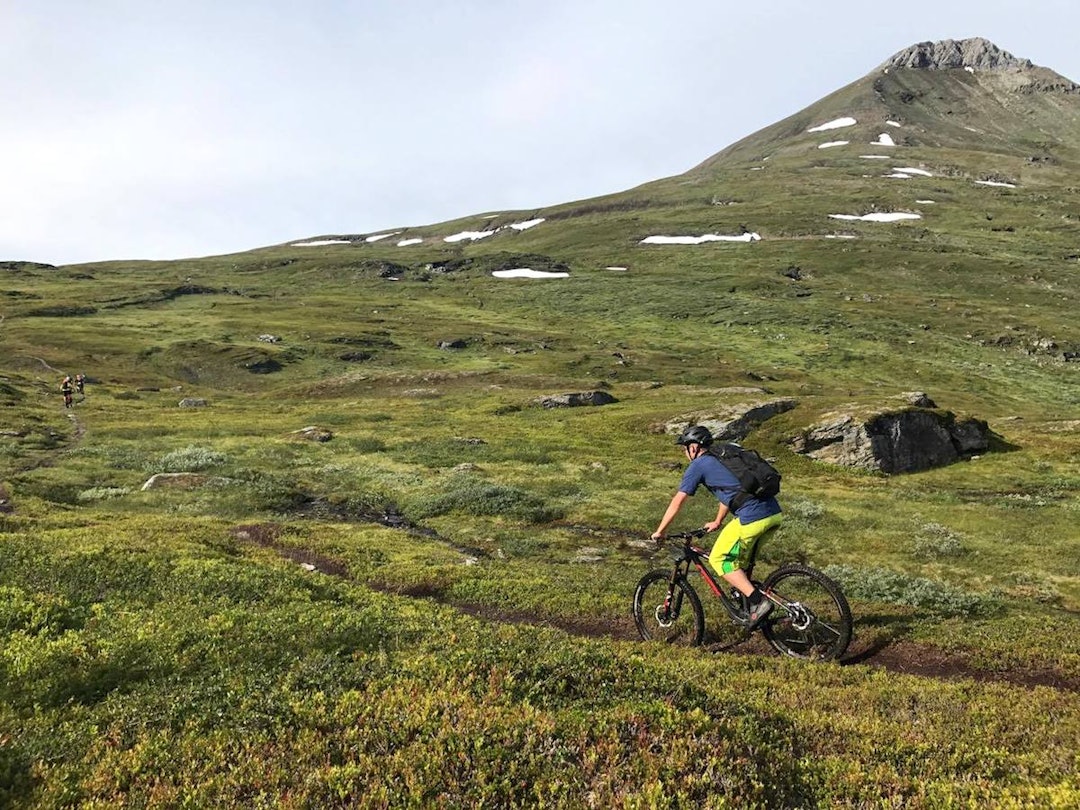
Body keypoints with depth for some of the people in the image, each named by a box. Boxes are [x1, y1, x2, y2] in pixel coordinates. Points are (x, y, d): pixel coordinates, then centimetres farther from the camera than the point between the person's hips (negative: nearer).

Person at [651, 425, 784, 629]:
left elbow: (677, 502, 8)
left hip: (753, 519, -8)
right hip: (775, 513, 8)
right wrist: (717, 522, 50)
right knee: (741, 557, 27)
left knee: (719, 559, 6)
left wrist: (659, 532, 18)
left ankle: (758, 602, -3)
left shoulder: (698, 465, 4)